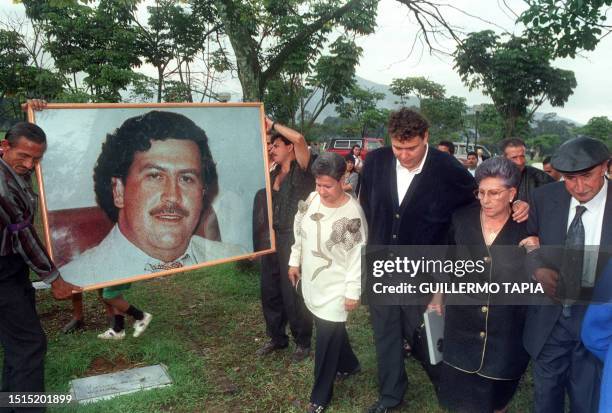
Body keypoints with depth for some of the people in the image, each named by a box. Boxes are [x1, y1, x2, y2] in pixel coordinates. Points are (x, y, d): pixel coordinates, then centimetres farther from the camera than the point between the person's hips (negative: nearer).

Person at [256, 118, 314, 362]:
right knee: (269, 291, 15)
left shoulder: (301, 171, -8)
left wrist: (273, 125, -14)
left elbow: (299, 138, -25)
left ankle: (303, 342, 21)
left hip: (293, 240, -7)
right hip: (272, 239, 7)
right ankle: (277, 337, 33)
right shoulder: (272, 175, 13)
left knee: (292, 294, 1)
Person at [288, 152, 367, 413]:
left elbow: (358, 256, -16)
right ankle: (349, 364, 50)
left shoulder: (352, 213, -21)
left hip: (335, 289, -6)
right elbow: (299, 232, 10)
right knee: (332, 330, 23)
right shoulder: (311, 199, -5)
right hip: (312, 282, 6)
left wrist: (353, 291, -14)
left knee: (326, 340, 3)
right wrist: (295, 262, 13)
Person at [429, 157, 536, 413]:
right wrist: (438, 294, 11)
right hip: (462, 322, 1)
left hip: (506, 327, -1)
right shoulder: (462, 219, -7)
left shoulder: (527, 227, -10)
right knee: (459, 392, 14)